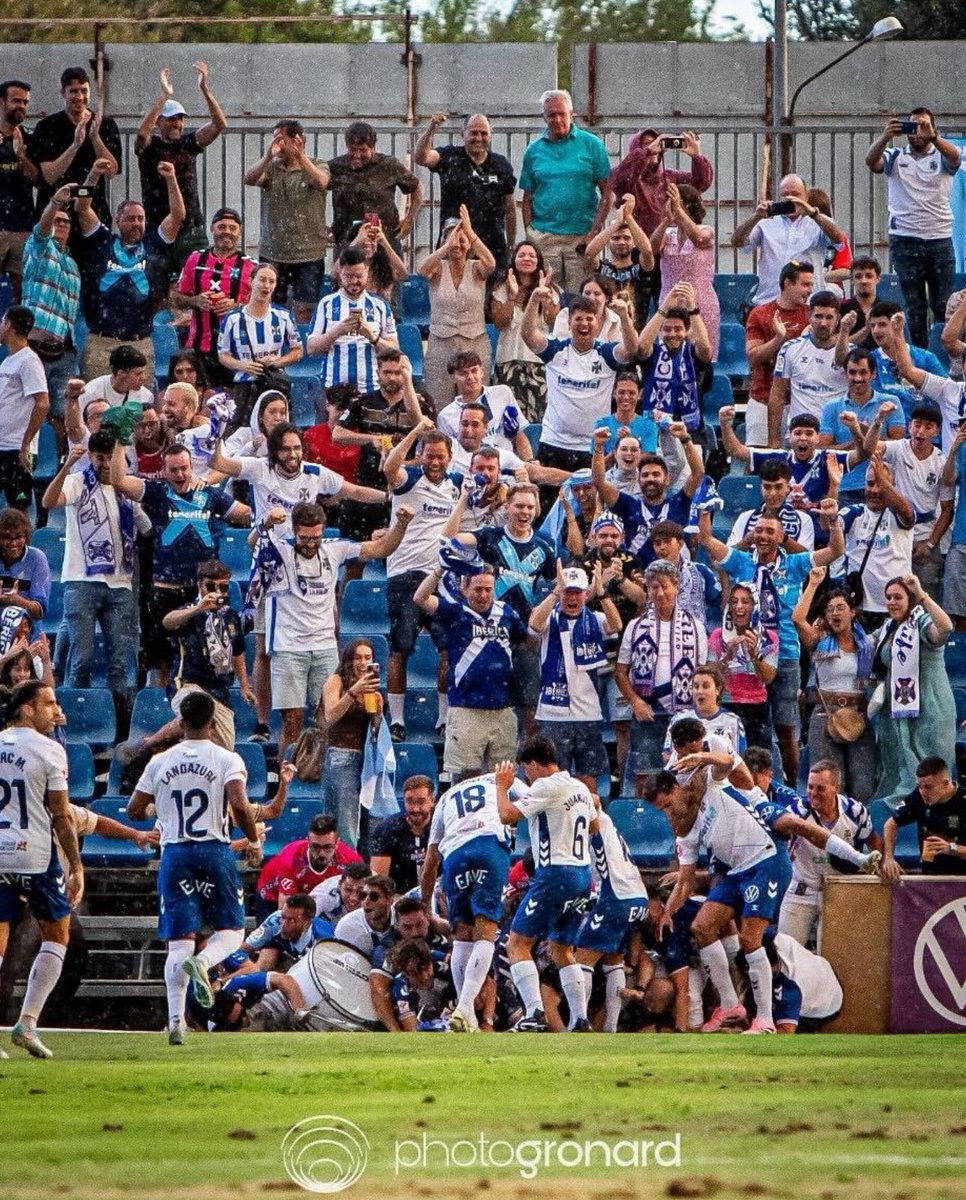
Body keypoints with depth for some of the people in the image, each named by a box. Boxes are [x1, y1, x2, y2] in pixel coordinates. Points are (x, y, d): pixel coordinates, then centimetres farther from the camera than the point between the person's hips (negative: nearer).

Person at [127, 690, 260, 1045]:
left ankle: (175, 1019, -9)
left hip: (174, 854, 2)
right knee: (231, 930, 10)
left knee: (179, 941, 3)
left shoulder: (160, 762, 5)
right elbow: (239, 806, -17)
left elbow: (134, 810, 8)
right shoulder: (227, 760, -4)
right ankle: (202, 962, -25)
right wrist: (254, 843, -2)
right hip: (214, 851, -2)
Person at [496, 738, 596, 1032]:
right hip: (583, 873, 9)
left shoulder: (547, 787, -12)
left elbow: (508, 815, -17)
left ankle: (534, 1014, -18)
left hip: (555, 873, -9)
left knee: (517, 944, -4)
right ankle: (580, 1021, 10)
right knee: (561, 950, 17)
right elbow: (594, 826, 32)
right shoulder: (580, 788, 15)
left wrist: (502, 786, 0)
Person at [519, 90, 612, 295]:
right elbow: (527, 198, 12)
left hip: (581, 237, -2)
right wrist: (529, 237, 1)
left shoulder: (591, 145, 3)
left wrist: (594, 232, -8)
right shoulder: (534, 150, 10)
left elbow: (607, 193, 1)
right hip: (543, 237, 2)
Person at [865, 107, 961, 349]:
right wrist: (885, 137, -32)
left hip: (940, 240, 0)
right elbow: (871, 161, -11)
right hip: (905, 241, 0)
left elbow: (955, 156, -17)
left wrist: (932, 136, -38)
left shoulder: (942, 157, 6)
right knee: (914, 307, 2)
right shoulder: (895, 157, 8)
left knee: (943, 306, 1)